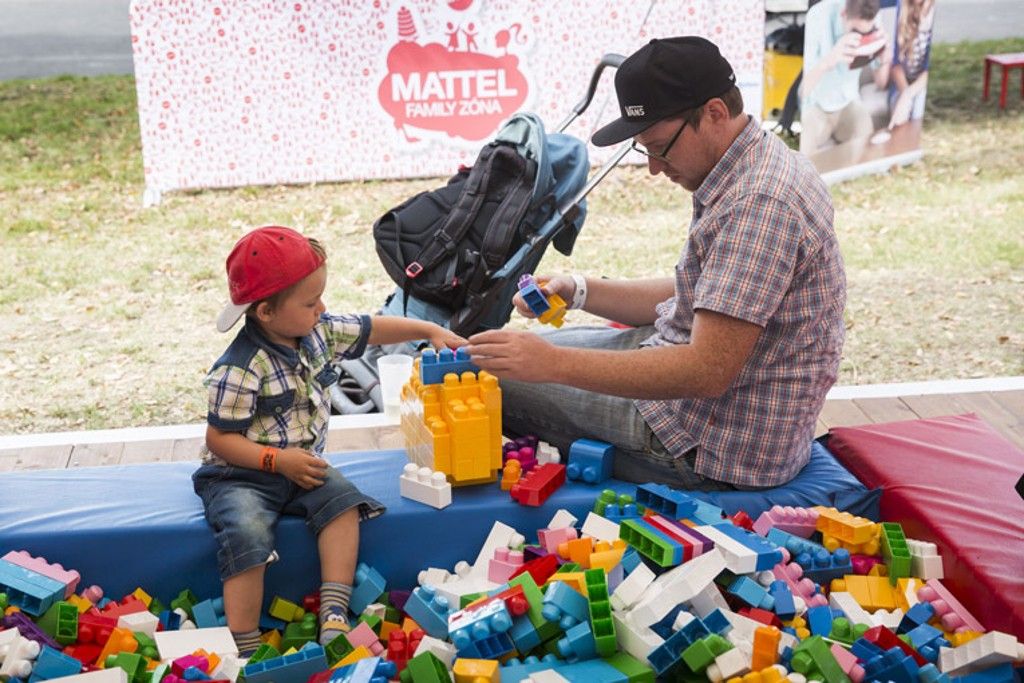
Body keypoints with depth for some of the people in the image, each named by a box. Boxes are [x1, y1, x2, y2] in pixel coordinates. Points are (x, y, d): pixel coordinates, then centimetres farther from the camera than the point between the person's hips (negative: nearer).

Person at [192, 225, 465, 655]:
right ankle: (245, 652, -22)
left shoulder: (319, 333, -3)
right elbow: (219, 439, -18)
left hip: (301, 464, 7)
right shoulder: (239, 370, -23)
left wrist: (430, 331, 4)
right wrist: (279, 460, -24)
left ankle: (334, 616, -16)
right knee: (248, 535, -30)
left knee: (343, 501, -18)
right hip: (240, 474, -7)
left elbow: (373, 329, 11)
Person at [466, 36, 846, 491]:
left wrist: (553, 364, -30)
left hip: (716, 444, -10)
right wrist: (580, 291, 3)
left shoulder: (757, 205, -28)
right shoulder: (758, 170, 6)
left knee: (493, 377, -2)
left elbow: (708, 372, -31)